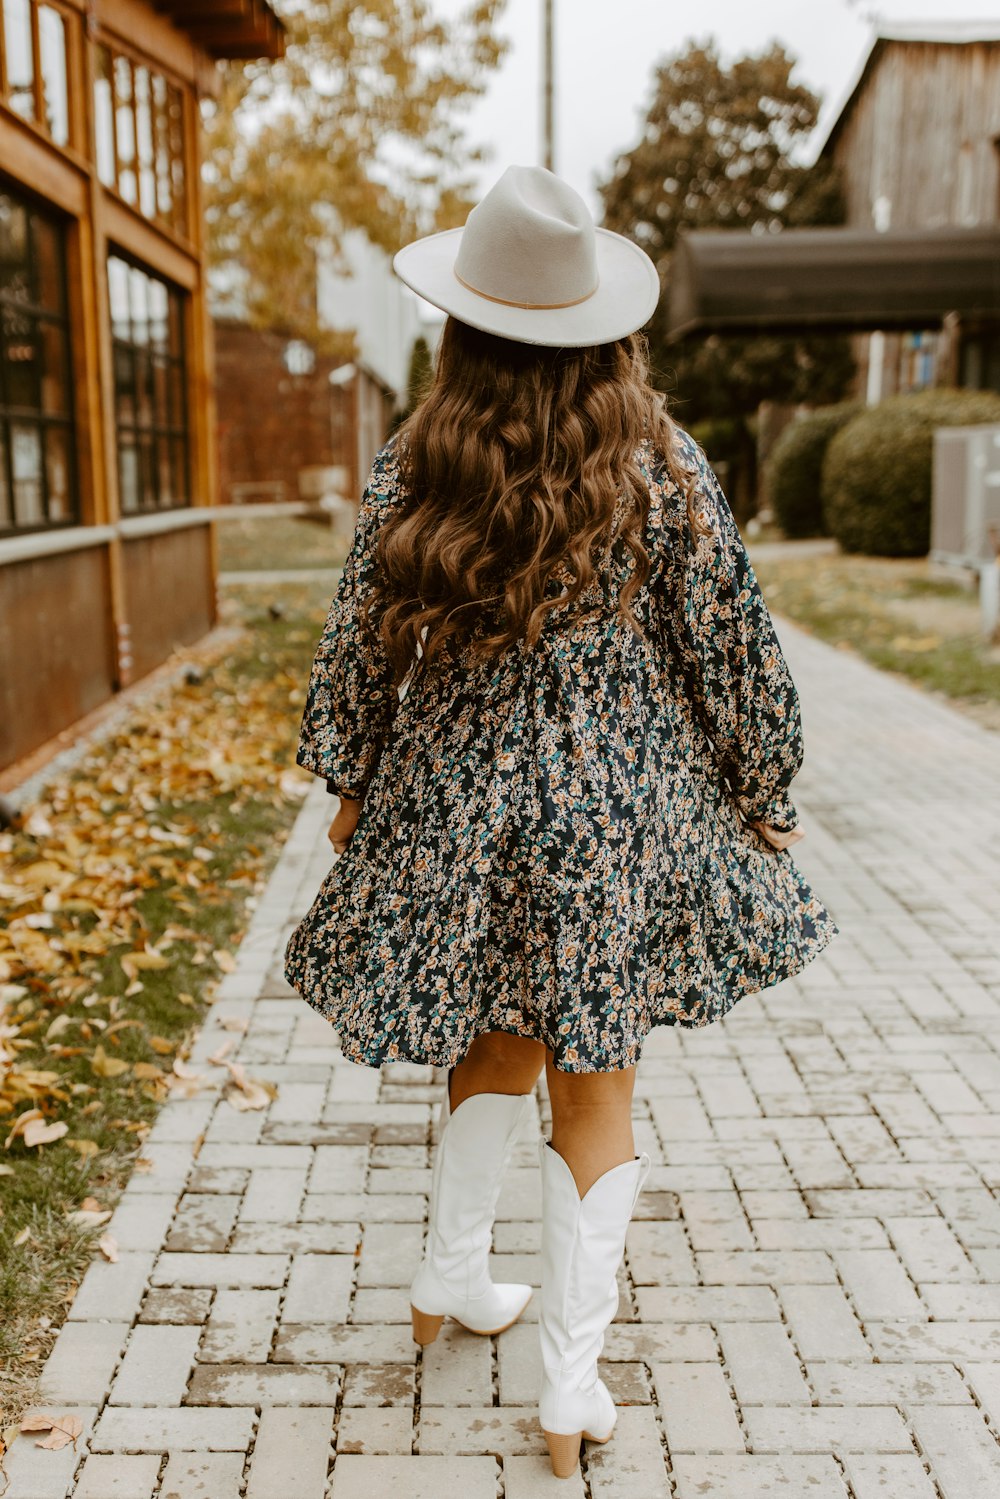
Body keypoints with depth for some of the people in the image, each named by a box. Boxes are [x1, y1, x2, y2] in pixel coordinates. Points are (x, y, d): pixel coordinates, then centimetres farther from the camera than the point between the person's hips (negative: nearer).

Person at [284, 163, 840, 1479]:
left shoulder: (411, 467, -6)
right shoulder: (661, 468, -9)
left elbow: (357, 647, 0)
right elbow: (733, 648, -4)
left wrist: (349, 785, 15)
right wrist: (762, 799, 10)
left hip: (454, 805, 2)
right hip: (619, 815, -2)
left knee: (502, 1040, 25)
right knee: (597, 1083, 11)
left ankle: (451, 1279, 41)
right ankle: (571, 1386, 20)